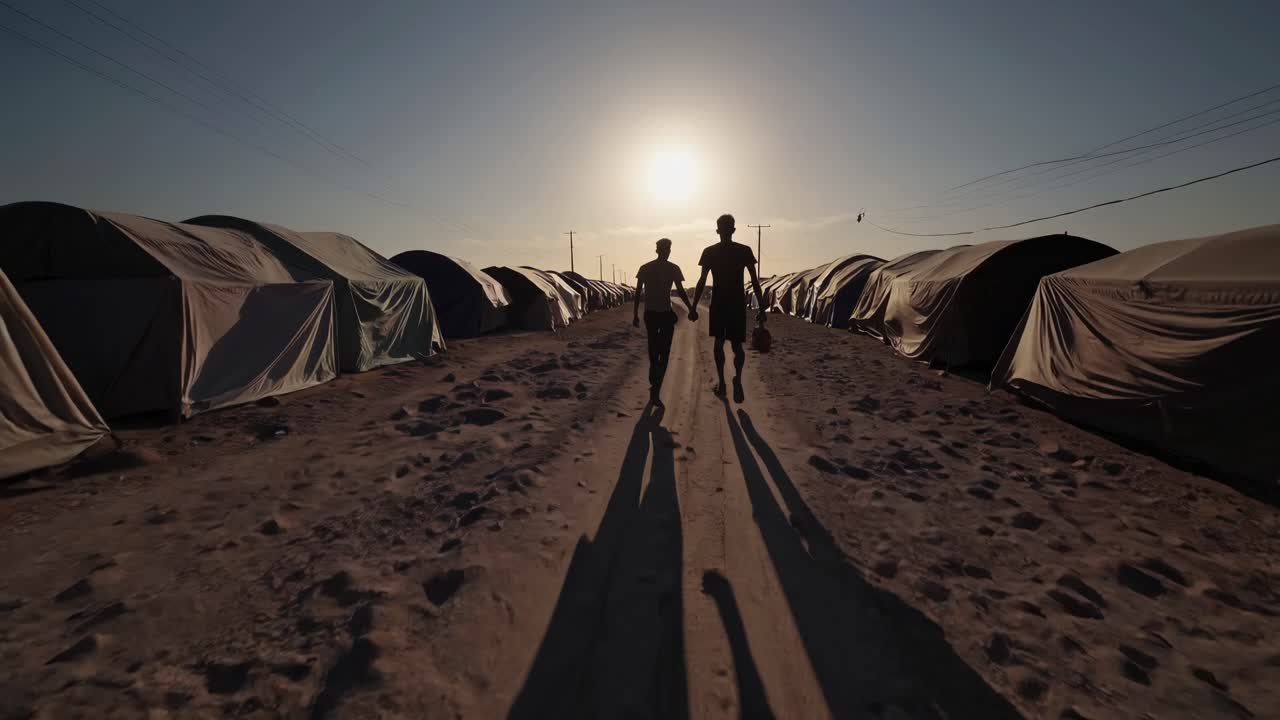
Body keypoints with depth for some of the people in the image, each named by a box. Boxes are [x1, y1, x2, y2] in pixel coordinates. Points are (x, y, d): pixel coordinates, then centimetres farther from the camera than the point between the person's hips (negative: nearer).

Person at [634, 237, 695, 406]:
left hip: (649, 314, 4)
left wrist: (635, 315, 9)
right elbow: (681, 292, -6)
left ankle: (654, 383, 32)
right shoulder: (673, 268, -3)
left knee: (653, 350, 19)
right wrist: (691, 309, 5)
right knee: (664, 354, -1)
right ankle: (655, 391, -11)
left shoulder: (645, 268, 6)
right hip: (666, 314, -3)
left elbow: (638, 293, 4)